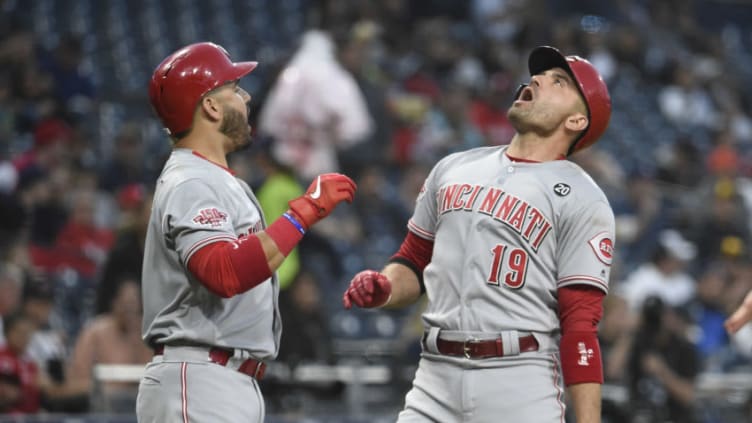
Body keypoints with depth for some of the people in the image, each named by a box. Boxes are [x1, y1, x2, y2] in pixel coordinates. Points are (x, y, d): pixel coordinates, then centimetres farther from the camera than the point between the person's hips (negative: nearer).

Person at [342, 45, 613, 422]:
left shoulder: (582, 201, 0)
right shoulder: (453, 169, 16)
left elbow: (581, 325, -7)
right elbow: (414, 263, 23)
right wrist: (383, 289, 0)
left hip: (521, 388, -4)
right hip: (435, 379, 5)